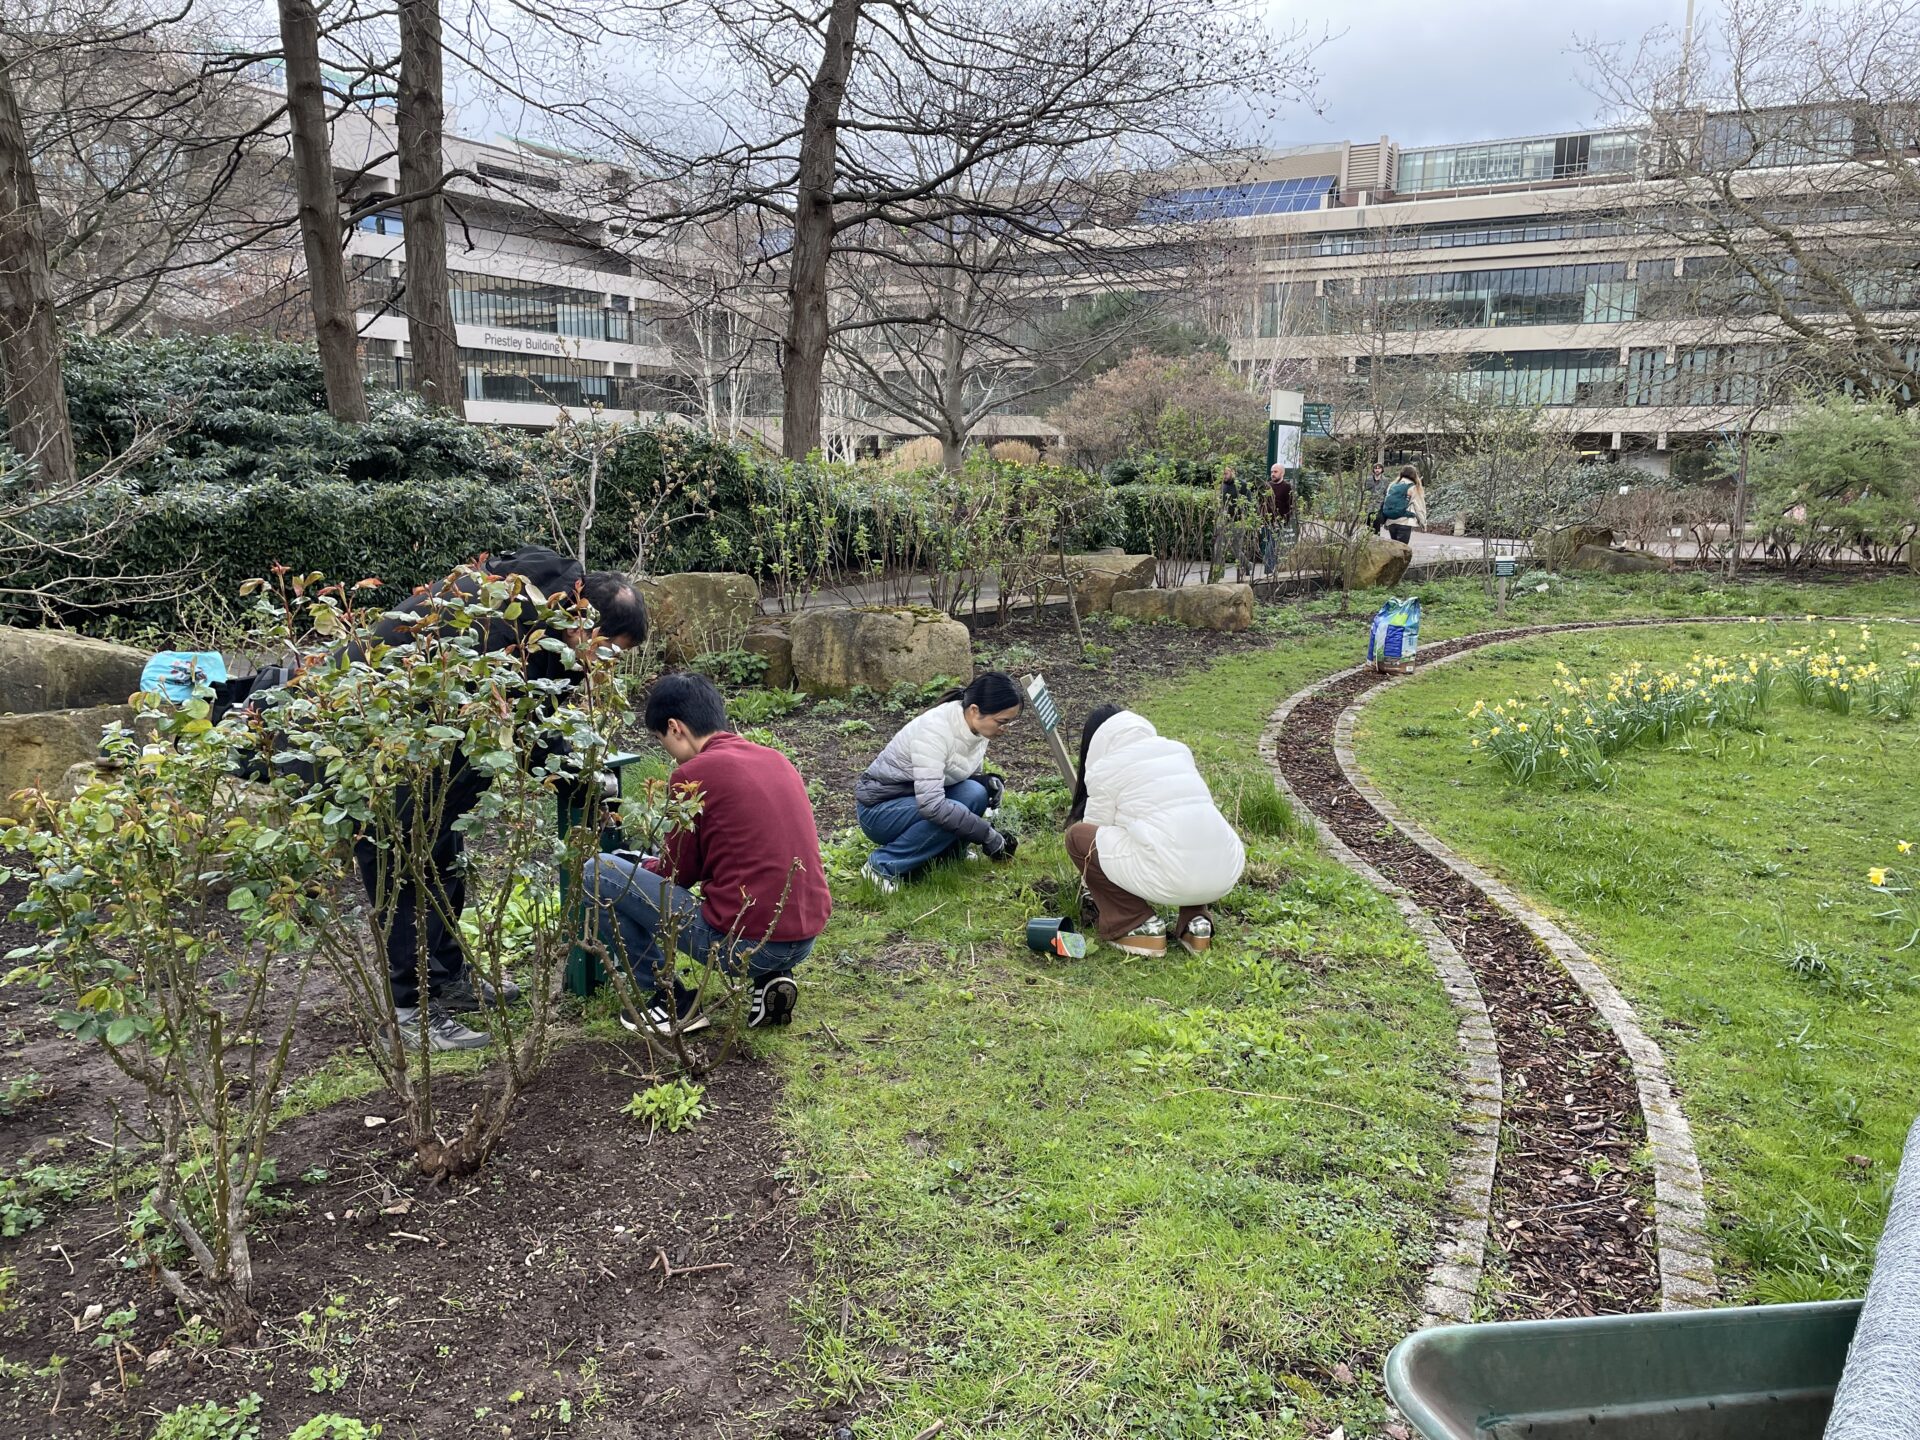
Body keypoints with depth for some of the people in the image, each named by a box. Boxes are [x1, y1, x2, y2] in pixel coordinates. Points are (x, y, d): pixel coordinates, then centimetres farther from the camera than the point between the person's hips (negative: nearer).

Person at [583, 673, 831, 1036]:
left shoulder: (694, 772, -9)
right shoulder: (776, 758, 12)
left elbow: (678, 872, 1)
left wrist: (640, 866, 24)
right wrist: (656, 863, 30)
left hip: (743, 944, -7)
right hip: (806, 941, 7)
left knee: (598, 873, 3)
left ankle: (674, 1003, 10)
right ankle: (772, 978, 16)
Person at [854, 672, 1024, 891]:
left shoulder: (977, 726, -7)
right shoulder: (934, 730, -31)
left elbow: (970, 774, 11)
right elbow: (931, 805, -38)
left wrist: (987, 781, -13)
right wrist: (989, 836, -33)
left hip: (921, 797, 7)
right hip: (878, 808, -7)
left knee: (975, 793, -19)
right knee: (947, 815, -32)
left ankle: (949, 853, 4)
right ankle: (882, 865, -14)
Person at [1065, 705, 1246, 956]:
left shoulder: (1104, 768, 5)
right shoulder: (1178, 749, 21)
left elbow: (1096, 833, 15)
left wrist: (1090, 884, 33)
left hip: (1168, 876, -6)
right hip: (1228, 872, 6)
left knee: (1077, 836, 11)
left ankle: (1137, 925, 8)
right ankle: (1196, 919, 18)